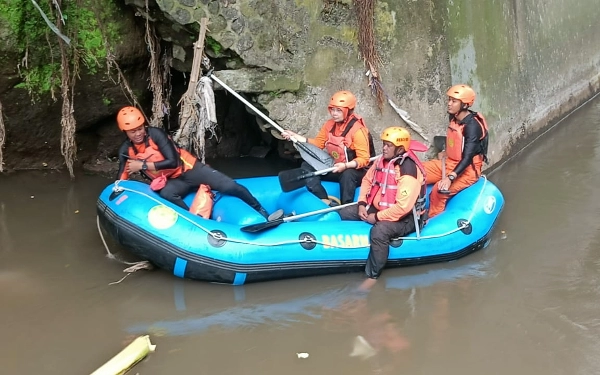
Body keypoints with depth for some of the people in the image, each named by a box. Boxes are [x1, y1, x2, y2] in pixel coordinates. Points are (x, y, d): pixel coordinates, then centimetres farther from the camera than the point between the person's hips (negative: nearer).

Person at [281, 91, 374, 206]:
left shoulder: (357, 130, -20)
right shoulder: (329, 124, 2)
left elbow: (364, 159, -23)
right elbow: (318, 143, 11)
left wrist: (345, 166, -38)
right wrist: (296, 137, 0)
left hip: (355, 171, -7)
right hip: (334, 168, 8)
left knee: (347, 175, -41)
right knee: (307, 166, -9)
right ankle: (326, 202, -24)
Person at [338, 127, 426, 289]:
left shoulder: (408, 171, -27)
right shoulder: (382, 160, 0)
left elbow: (403, 207, -32)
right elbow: (367, 180, 15)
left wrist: (377, 217, -22)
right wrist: (362, 204, -1)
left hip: (404, 218, -9)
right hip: (377, 208, 9)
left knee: (379, 231, -38)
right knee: (344, 213, 5)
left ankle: (372, 276, -24)